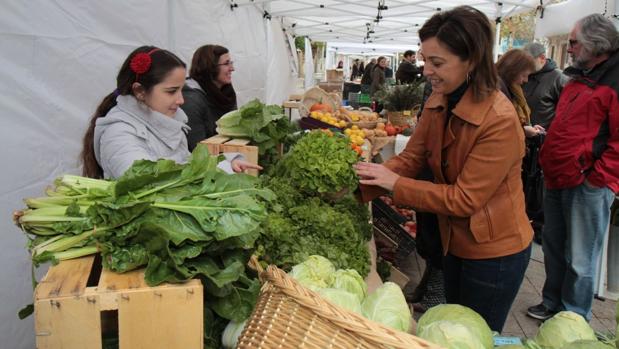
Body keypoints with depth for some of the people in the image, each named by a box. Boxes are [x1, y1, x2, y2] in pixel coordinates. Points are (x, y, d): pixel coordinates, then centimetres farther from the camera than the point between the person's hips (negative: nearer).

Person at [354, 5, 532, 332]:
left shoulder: (500, 120, -28)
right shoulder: (437, 103, -4)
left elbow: (464, 198, -27)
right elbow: (410, 158, -5)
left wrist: (394, 184, -27)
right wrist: (360, 185, -18)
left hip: (494, 253, -7)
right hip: (455, 242, 7)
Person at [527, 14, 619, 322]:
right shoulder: (578, 79, 15)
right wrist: (548, 161, 13)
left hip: (587, 185, -8)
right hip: (557, 180, 8)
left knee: (580, 258, 5)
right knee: (553, 246, 19)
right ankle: (552, 302, 36)